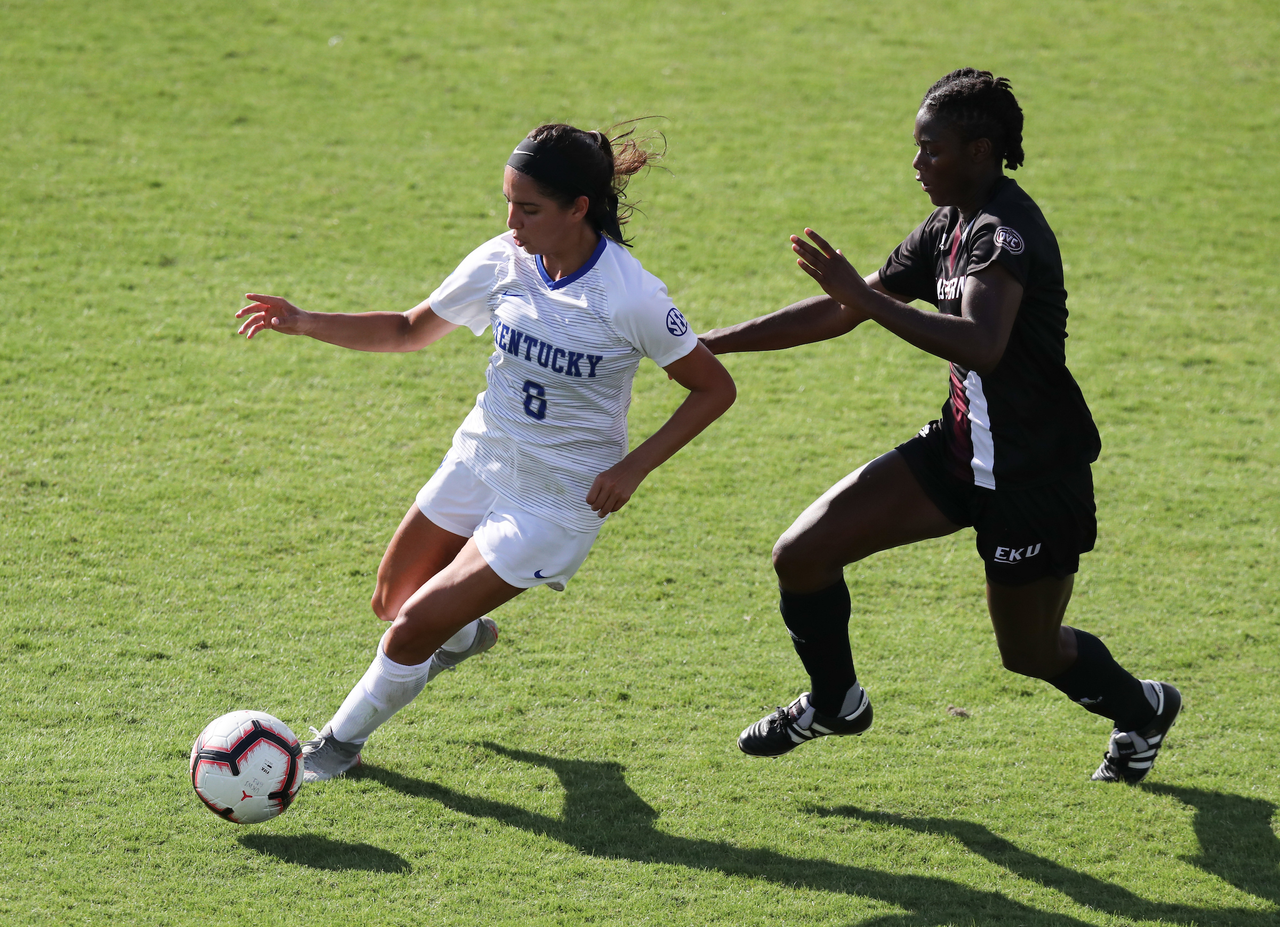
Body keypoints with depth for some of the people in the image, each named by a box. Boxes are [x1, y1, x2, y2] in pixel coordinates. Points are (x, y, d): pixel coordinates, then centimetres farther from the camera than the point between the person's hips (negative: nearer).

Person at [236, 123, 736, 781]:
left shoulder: (630, 296, -24)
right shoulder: (503, 262, -9)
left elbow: (715, 388, -12)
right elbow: (409, 331, 5)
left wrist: (633, 466, -18)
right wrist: (305, 323, -6)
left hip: (560, 498, -6)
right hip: (479, 460, 6)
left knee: (415, 625, -10)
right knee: (391, 603, 17)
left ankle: (345, 737, 17)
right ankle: (466, 633, 52)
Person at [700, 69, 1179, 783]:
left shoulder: (1006, 230, -23)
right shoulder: (948, 228, 6)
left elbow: (983, 346, -41)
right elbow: (841, 313, 13)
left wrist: (865, 298, -40)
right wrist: (714, 343, 11)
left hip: (1035, 475, -8)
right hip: (961, 451, 8)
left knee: (1031, 655, 8)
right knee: (802, 555, 0)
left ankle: (1141, 708, 39)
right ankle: (835, 702, 24)